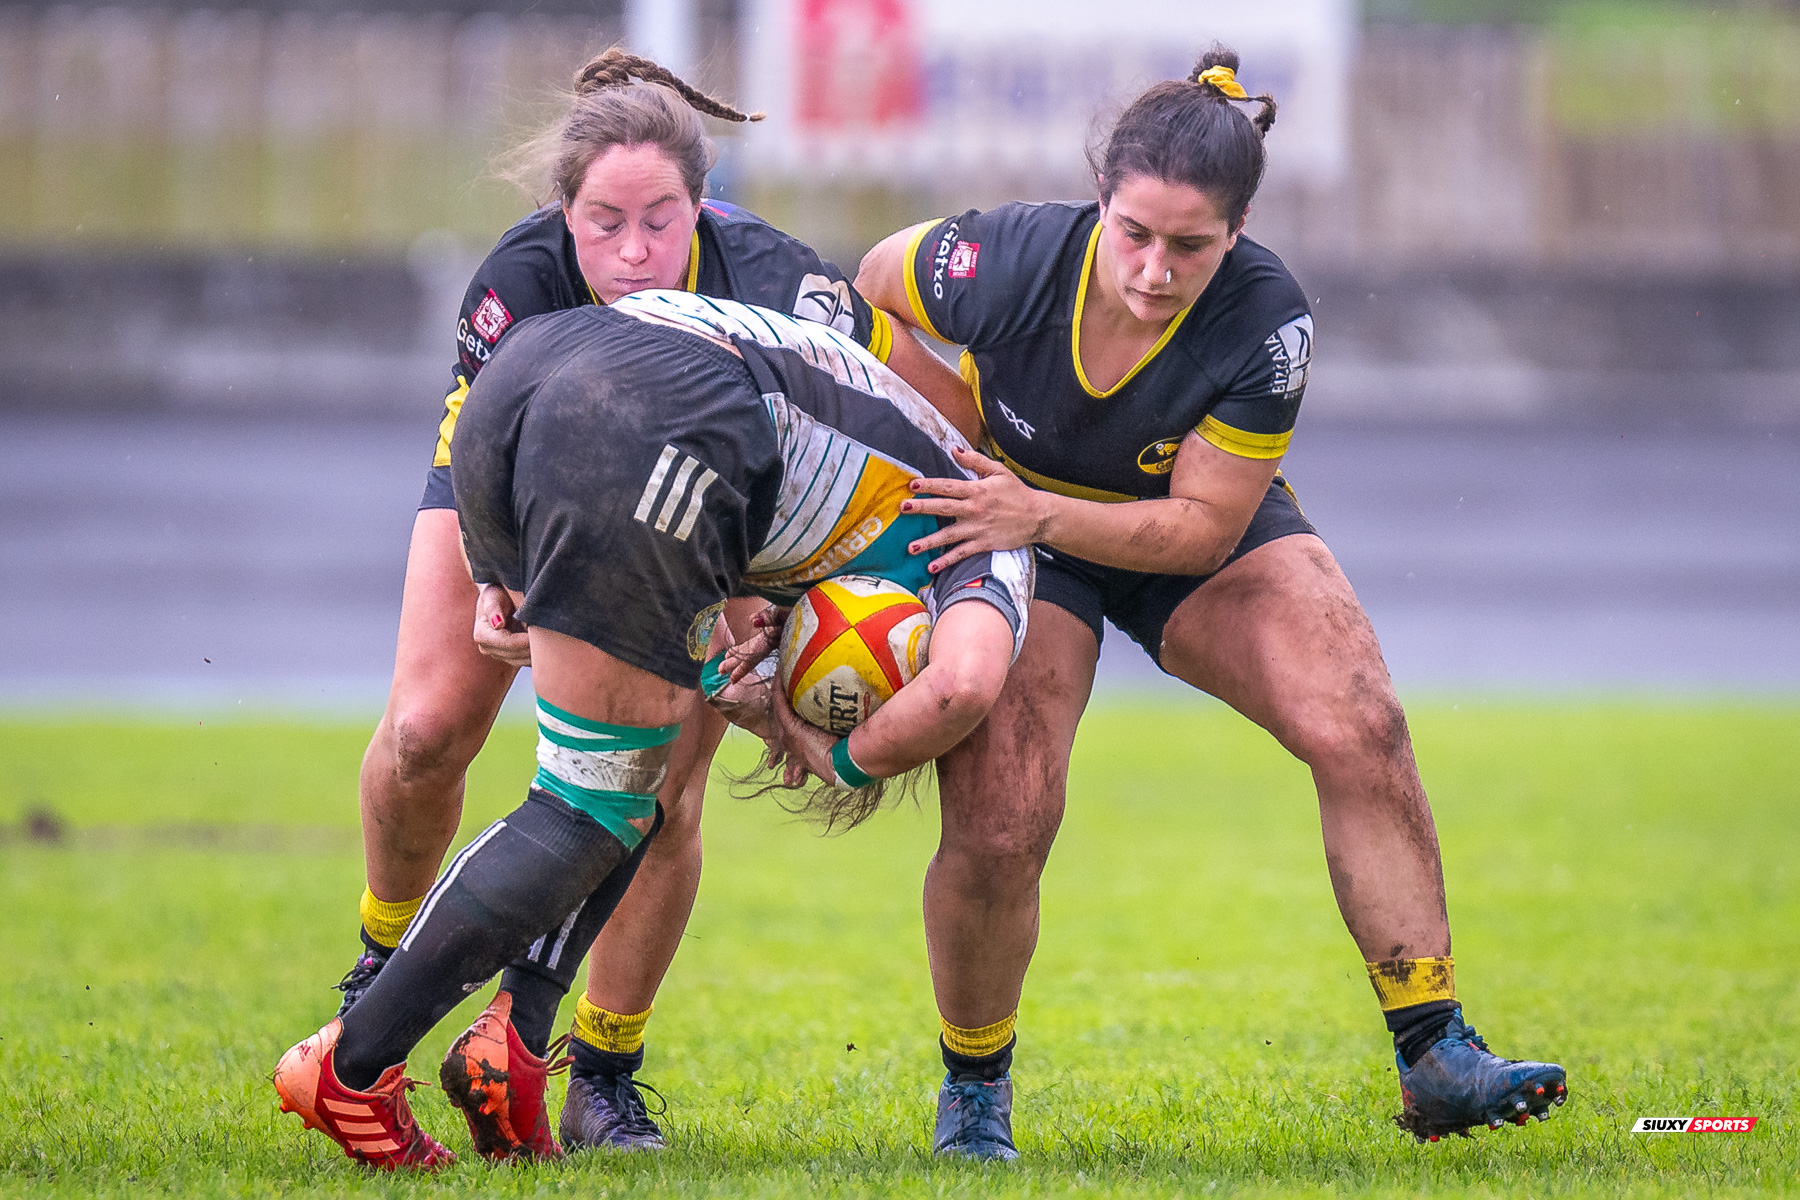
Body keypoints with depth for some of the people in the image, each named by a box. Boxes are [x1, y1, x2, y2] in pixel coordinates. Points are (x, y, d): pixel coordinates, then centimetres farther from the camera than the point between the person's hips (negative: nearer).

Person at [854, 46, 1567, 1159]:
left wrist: (1040, 516, -35)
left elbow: (1205, 525, -23)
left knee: (1362, 733, -21)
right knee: (997, 831, -18)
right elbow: (863, 289, -7)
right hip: (1017, 532, -1)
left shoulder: (1265, 317, -30)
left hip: (1193, 540, 1)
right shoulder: (1006, 261, -31)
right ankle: (974, 1086, 10)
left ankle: (1436, 1059, -15)